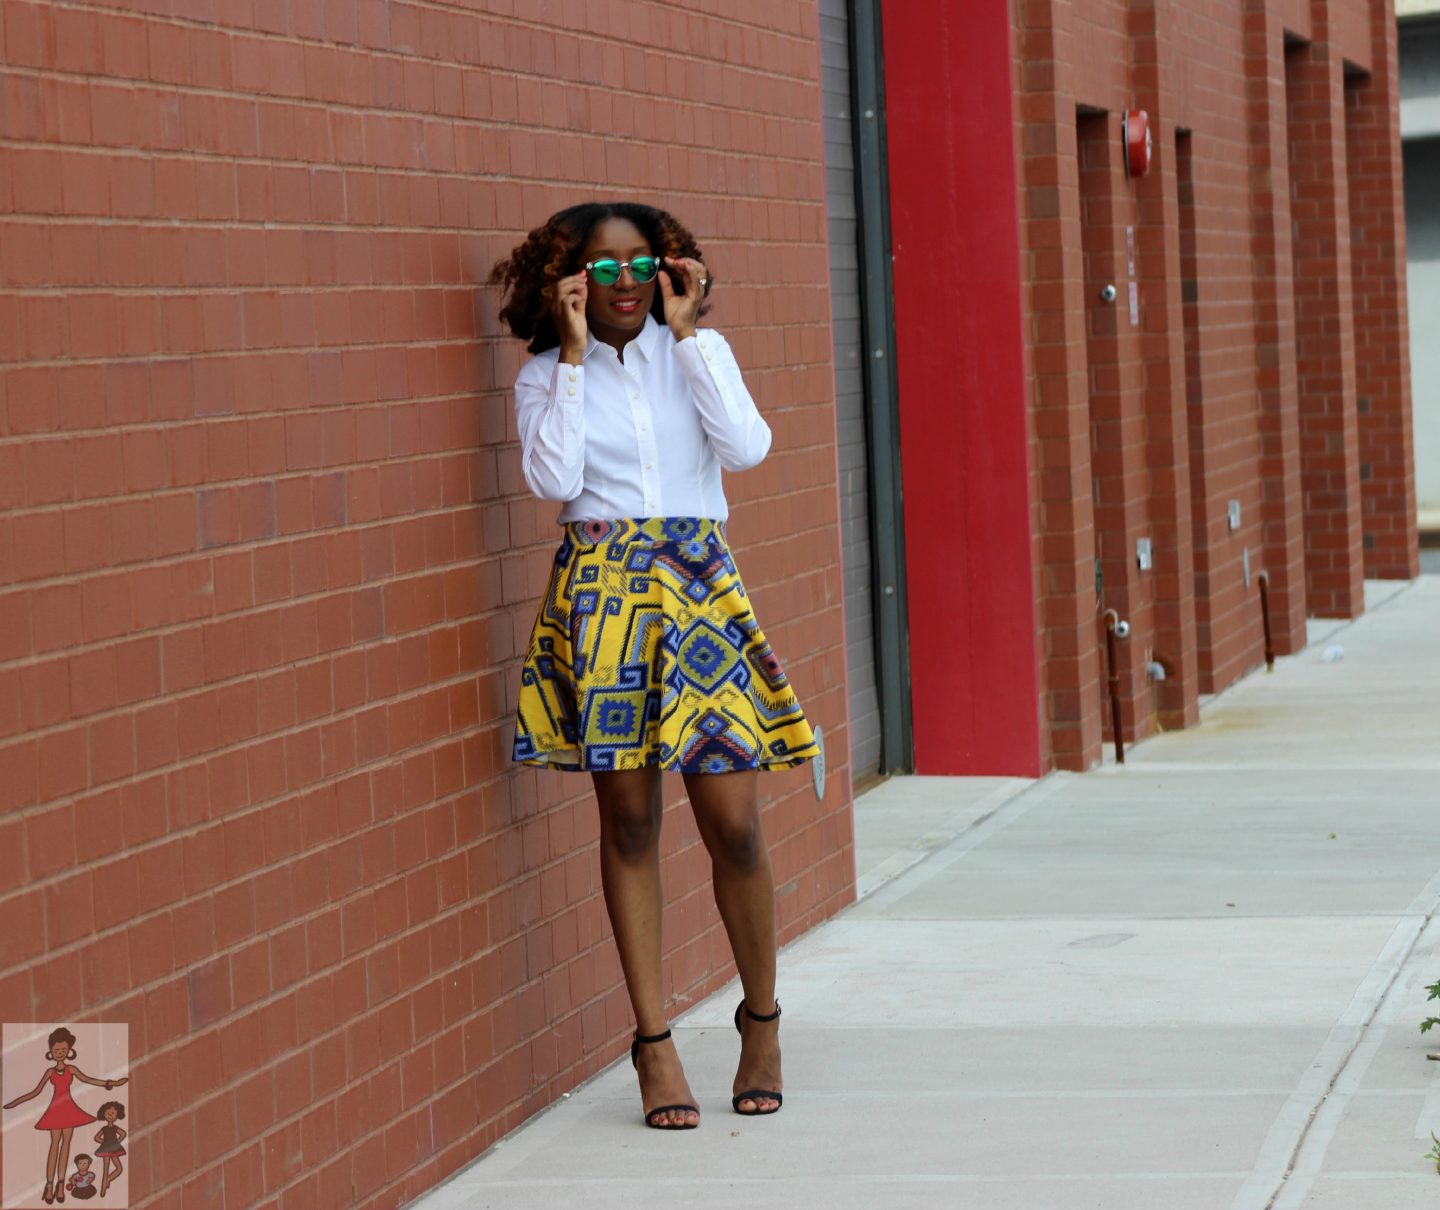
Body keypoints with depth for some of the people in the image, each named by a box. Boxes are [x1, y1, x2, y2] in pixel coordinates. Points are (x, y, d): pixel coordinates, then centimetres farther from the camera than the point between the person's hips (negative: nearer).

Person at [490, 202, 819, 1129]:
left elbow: (745, 447, -8)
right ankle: (655, 1043, 8)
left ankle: (762, 1019, 19)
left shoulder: (699, 353, 10)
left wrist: (686, 331, -5)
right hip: (602, 595, 0)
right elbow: (553, 478, -11)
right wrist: (575, 353, -8)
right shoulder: (549, 375, 7)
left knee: (734, 822, -2)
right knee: (629, 820, 2)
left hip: (702, 592, 1)